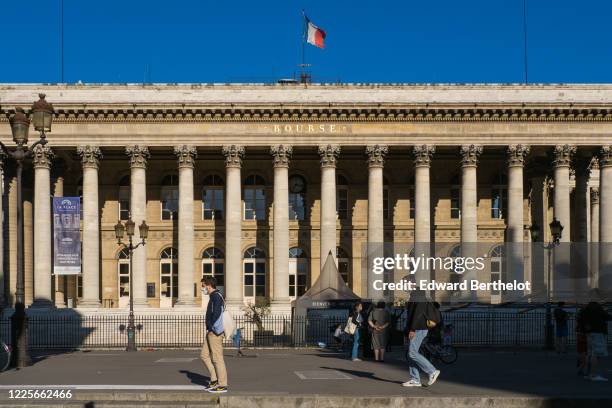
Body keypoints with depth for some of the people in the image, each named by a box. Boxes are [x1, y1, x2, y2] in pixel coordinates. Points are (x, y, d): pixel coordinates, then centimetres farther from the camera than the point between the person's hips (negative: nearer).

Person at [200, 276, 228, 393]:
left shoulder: (216, 297, -14)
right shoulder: (213, 297, 17)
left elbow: (217, 314, -23)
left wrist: (212, 328, -15)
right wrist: (209, 329, 14)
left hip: (215, 332, -11)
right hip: (210, 332, 11)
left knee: (217, 358, -6)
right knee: (204, 355, 13)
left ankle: (222, 385, -1)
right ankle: (214, 379, 16)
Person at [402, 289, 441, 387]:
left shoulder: (420, 299, -14)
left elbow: (418, 314, -22)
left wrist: (412, 329, -25)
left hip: (417, 330, -10)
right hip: (417, 330, 10)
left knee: (412, 353, -11)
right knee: (412, 353, 7)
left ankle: (432, 372, -5)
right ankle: (415, 380, 7)